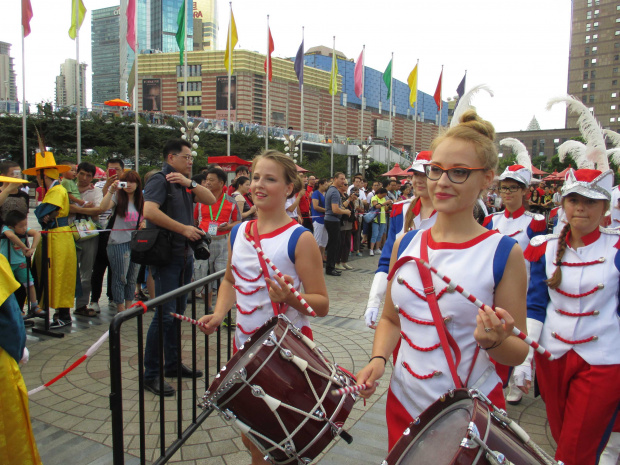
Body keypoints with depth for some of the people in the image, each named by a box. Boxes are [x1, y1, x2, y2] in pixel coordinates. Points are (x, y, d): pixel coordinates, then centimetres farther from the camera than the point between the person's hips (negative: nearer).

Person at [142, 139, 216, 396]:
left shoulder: (183, 183, 16)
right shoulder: (160, 180, -9)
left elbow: (210, 199, 8)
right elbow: (150, 211, -24)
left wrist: (189, 182, -6)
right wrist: (184, 229, -19)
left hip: (185, 255, 9)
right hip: (166, 256, -9)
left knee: (178, 312, 15)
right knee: (164, 314, -8)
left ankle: (173, 364, 27)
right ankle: (151, 375, 3)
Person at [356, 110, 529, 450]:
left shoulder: (504, 253, -12)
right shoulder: (406, 244, 0)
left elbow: (518, 353, -7)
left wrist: (495, 341, -27)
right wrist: (378, 358, -7)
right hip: (404, 401, 4)